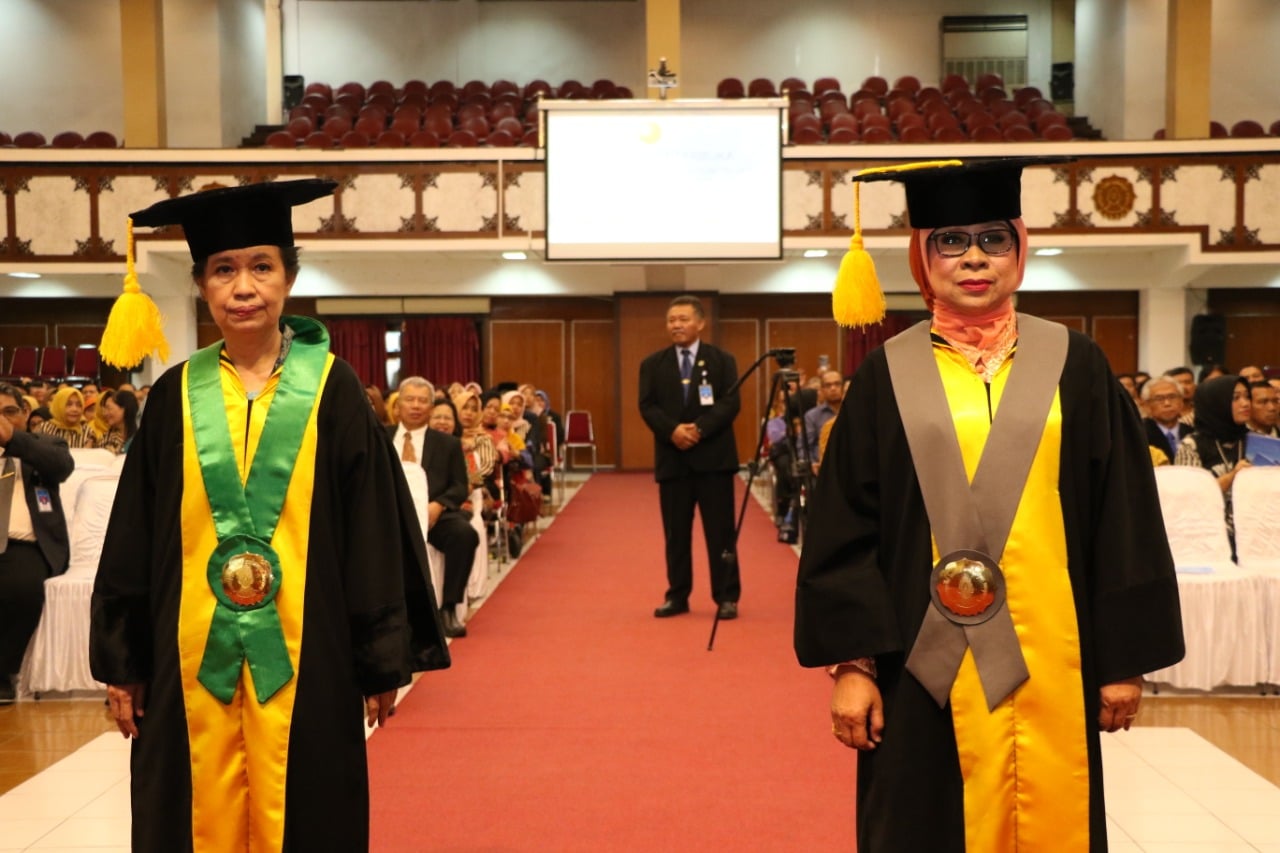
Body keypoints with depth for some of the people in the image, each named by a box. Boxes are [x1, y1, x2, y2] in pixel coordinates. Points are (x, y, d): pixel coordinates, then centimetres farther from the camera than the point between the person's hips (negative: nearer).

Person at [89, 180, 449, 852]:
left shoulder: (331, 388, -2)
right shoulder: (175, 396, 4)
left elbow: (374, 531, -2)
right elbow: (134, 540, 7)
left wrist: (383, 660, -2)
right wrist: (121, 660, 5)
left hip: (303, 655, -2)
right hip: (192, 657, 2)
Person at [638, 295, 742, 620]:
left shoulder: (722, 360, 4)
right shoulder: (653, 364, 10)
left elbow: (731, 403, -5)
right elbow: (647, 406, 1)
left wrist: (699, 429, -19)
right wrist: (673, 430, -17)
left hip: (713, 456, -2)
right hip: (672, 459, 2)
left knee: (720, 532, 1)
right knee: (675, 533, 7)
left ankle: (727, 597, 8)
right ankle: (677, 596, 16)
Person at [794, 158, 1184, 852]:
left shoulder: (1073, 366, 3)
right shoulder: (888, 374, 1)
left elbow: (1122, 519, 4)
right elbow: (846, 529, -1)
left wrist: (1125, 659, 1)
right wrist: (852, 663, -6)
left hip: (1046, 661, 1)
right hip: (924, 667, 0)